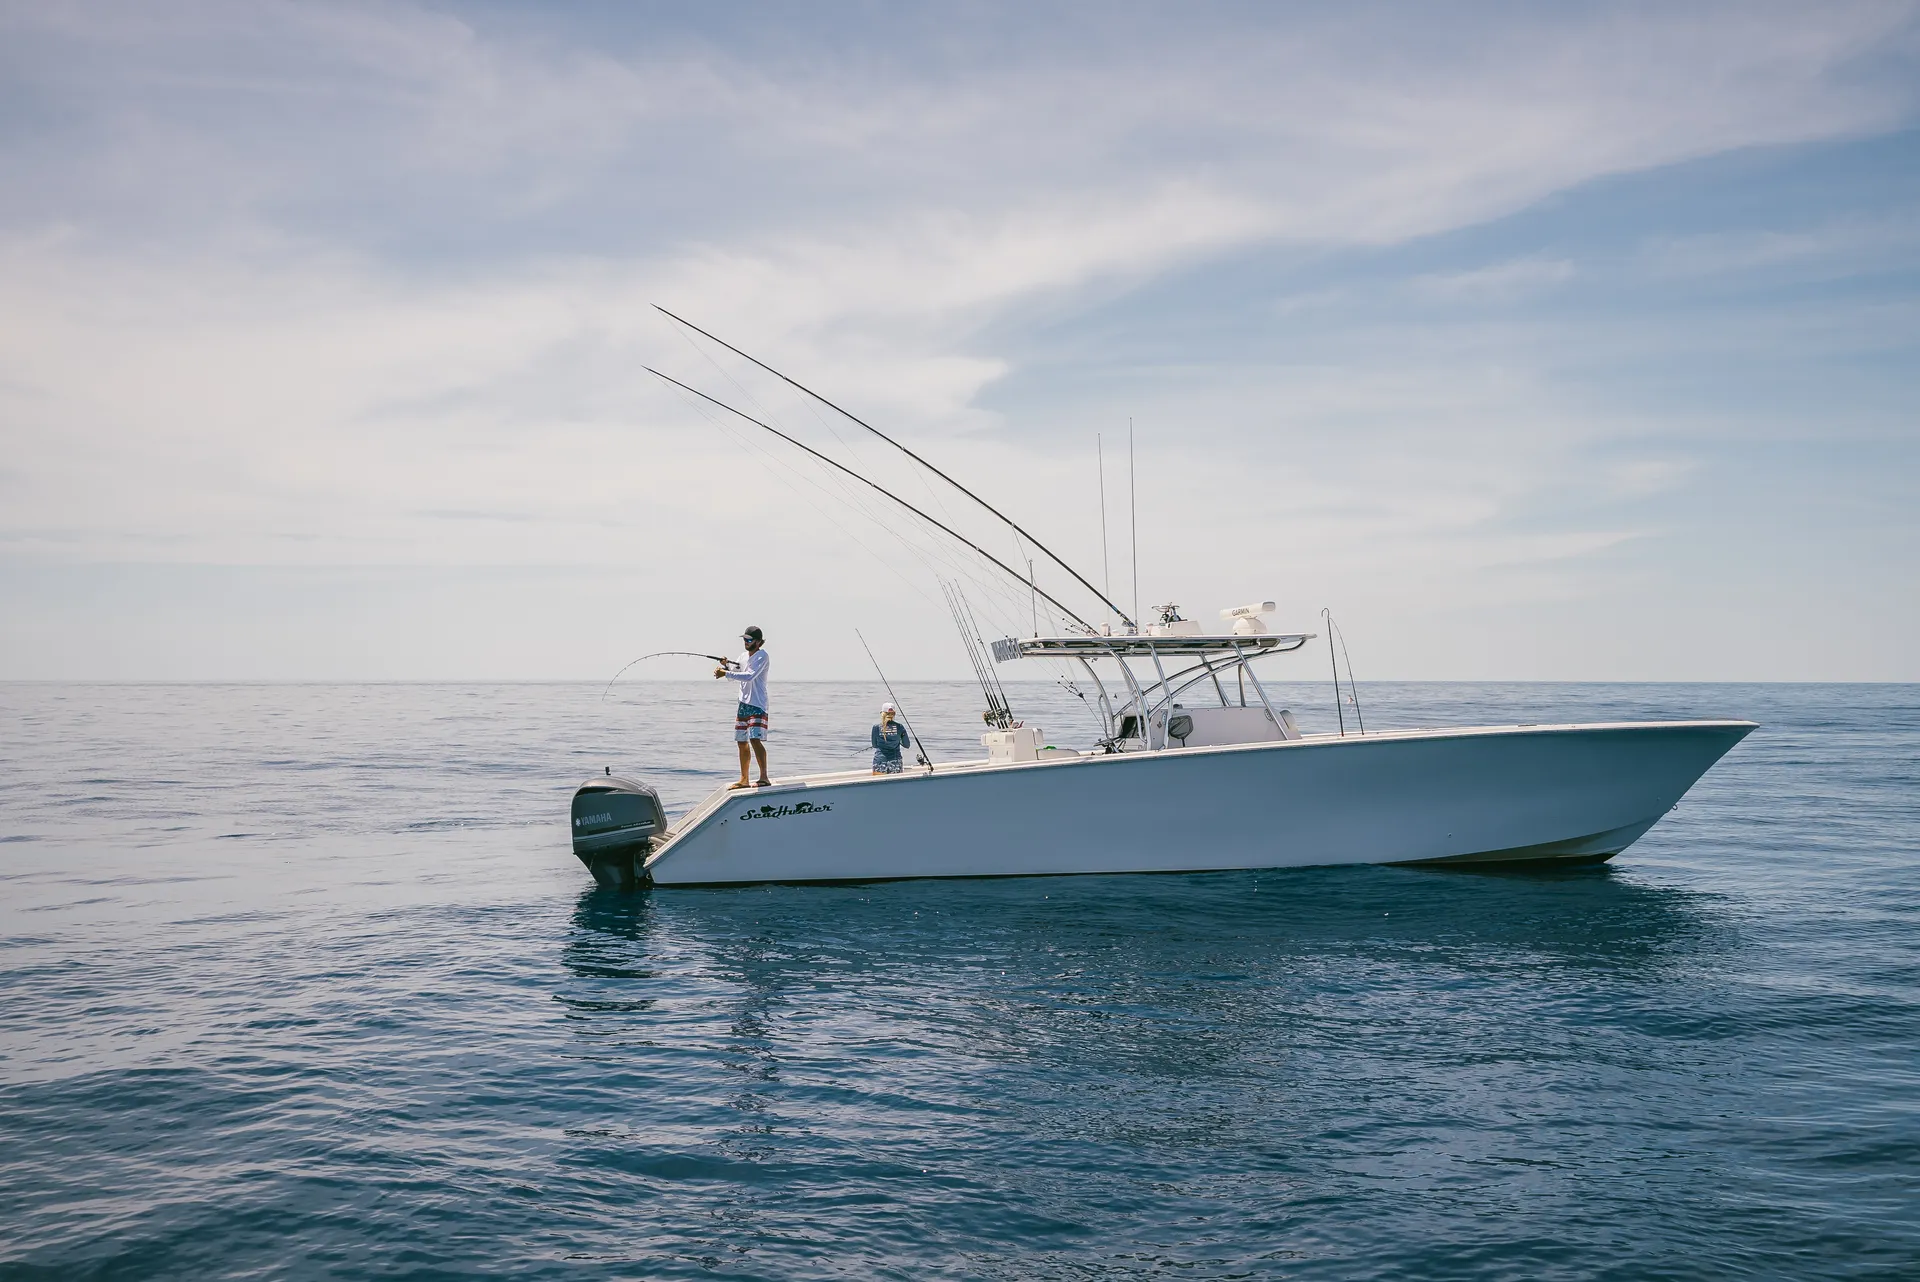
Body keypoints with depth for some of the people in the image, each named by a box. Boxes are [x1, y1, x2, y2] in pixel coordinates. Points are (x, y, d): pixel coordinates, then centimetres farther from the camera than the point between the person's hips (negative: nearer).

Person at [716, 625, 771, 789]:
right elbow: (732, 673, 18)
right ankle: (743, 779, 21)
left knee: (755, 739, -20)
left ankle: (764, 777, -19)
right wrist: (725, 667, -4)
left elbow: (750, 676, -23)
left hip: (757, 705, -8)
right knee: (742, 742, 11)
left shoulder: (762, 656, -11)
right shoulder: (743, 656, 13)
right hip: (743, 703, 8)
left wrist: (725, 673, -23)